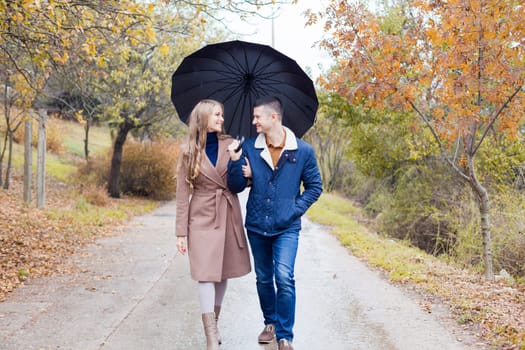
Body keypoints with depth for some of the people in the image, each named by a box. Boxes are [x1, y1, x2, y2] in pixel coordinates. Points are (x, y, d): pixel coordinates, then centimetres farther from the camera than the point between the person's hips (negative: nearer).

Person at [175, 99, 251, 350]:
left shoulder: (230, 145, 3)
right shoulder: (188, 151, -2)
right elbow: (182, 195, -1)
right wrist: (181, 232, -5)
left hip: (229, 216, 3)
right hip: (202, 219, -3)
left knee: (223, 274, 9)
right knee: (206, 276, -8)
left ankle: (213, 325, 27)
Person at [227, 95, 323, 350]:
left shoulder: (302, 151, -5)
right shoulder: (249, 148, -1)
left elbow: (314, 187, 4)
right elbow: (235, 187, 0)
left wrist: (295, 210, -8)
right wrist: (235, 162, -16)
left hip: (286, 228, -3)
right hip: (256, 226, 3)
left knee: (284, 277, -15)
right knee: (263, 278, 14)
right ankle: (270, 323, 35)